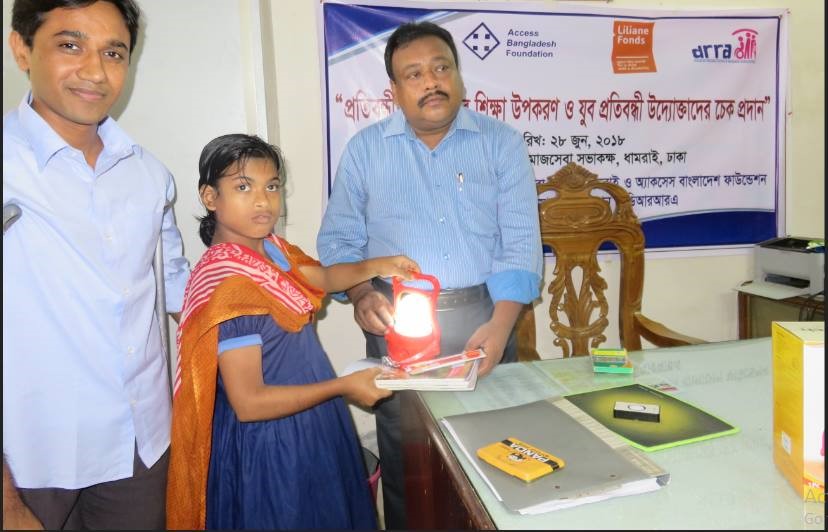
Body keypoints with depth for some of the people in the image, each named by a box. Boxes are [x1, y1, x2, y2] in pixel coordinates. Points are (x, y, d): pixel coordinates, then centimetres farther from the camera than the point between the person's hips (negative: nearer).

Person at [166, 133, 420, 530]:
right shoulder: (229, 283, -27)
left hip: (308, 431, 9)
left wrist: (374, 267, -1)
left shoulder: (271, 249, -2)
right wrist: (343, 386, -21)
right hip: (268, 448, -9)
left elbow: (322, 278, 17)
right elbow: (248, 403, -26)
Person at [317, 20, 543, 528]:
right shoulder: (366, 148, 4)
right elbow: (339, 239, 4)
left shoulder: (502, 142, 1)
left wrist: (501, 323, -18)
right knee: (403, 459, 12)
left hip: (482, 318, 0)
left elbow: (520, 241, -5)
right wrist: (361, 295, -15)